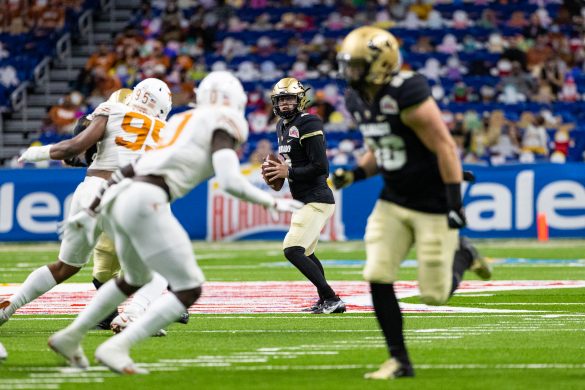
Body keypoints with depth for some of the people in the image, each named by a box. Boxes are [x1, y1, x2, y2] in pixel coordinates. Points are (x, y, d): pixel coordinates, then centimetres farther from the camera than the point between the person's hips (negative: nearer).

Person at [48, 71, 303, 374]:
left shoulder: (178, 123, 28)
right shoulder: (220, 124, 5)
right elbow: (230, 182, -8)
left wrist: (92, 211, 30)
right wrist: (273, 204, 6)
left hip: (117, 200, 9)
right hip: (145, 202, -9)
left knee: (136, 279, 33)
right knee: (188, 289, -2)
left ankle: (69, 337, 36)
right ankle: (115, 349, -11)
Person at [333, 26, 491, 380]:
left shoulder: (407, 96, -24)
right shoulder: (359, 100, 2)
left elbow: (445, 147, -22)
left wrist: (455, 204, -23)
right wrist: (355, 175, -1)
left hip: (433, 202, -7)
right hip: (394, 200, 7)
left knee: (435, 294, -2)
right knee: (378, 278, -7)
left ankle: (463, 255, 31)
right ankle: (399, 360, 4)